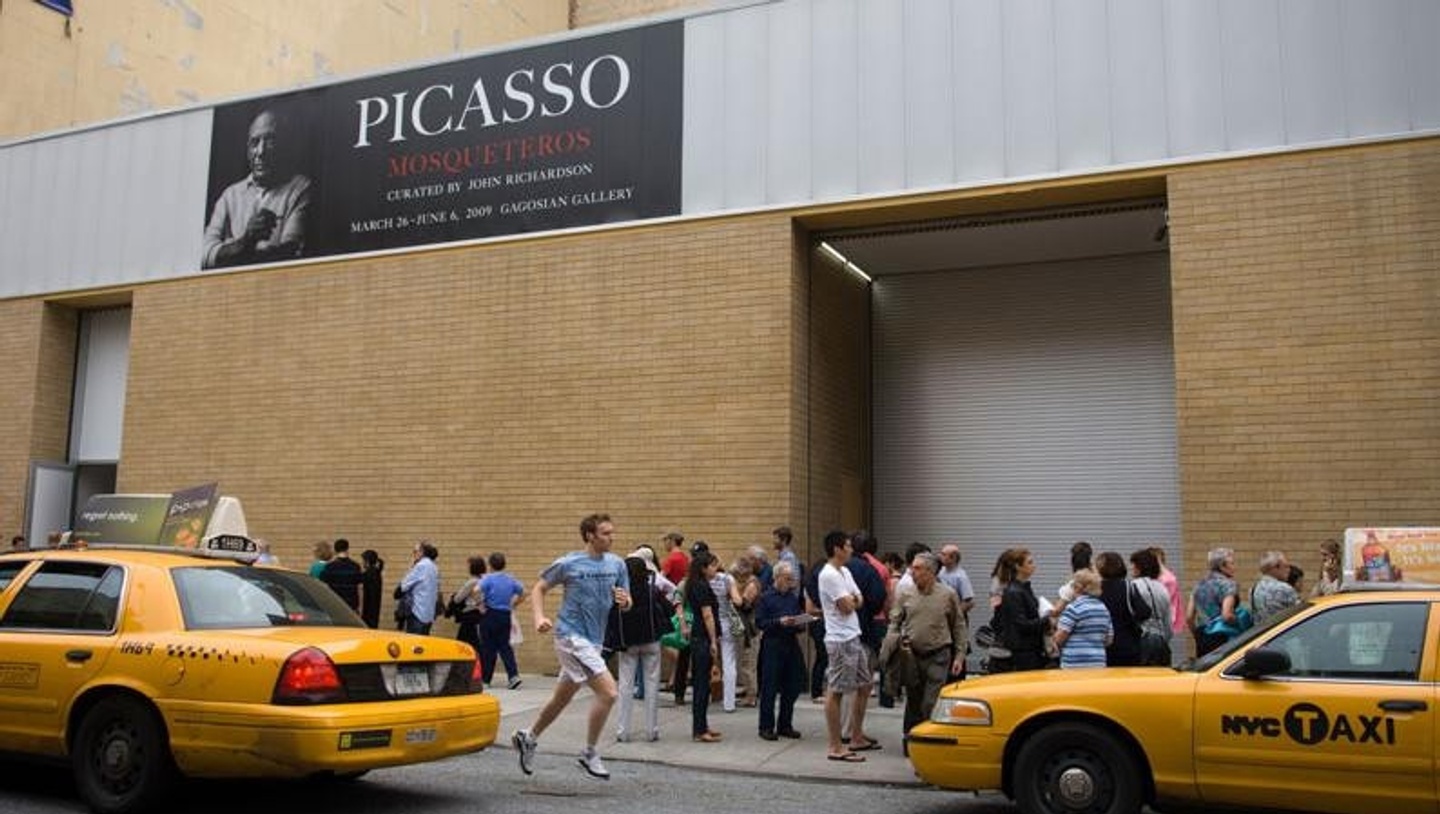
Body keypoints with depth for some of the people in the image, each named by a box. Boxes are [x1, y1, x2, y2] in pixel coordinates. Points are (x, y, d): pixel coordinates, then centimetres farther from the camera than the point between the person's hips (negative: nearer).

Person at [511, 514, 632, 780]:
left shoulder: (617, 564, 5)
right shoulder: (568, 564, -9)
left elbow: (627, 603, 10)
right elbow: (539, 589, 1)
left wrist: (624, 600, -13)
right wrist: (540, 618, -15)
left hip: (594, 640, 7)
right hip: (570, 636, -6)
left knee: (562, 698, 18)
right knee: (608, 691, -16)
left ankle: (528, 738, 40)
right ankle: (589, 754, -1)